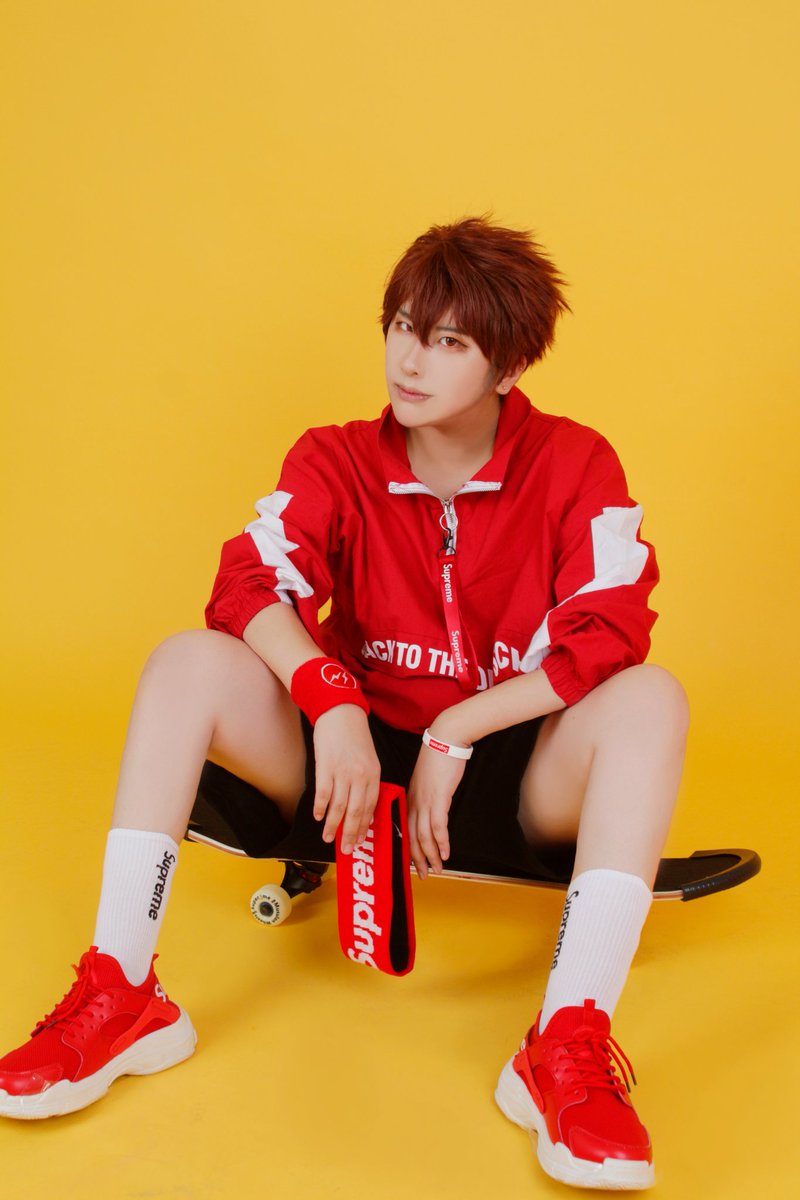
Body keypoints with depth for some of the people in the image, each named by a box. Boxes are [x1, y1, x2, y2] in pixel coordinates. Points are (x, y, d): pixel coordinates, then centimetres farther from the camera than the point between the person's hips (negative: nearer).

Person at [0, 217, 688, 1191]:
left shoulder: (576, 465, -5)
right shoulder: (337, 462, 1)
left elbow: (611, 636, -16)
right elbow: (251, 582, -14)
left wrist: (455, 733, -20)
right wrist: (333, 703, -31)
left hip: (514, 781, -1)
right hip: (360, 755, 2)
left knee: (650, 699, -29)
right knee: (189, 662, -19)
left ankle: (568, 1046, -37)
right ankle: (120, 996, -22)